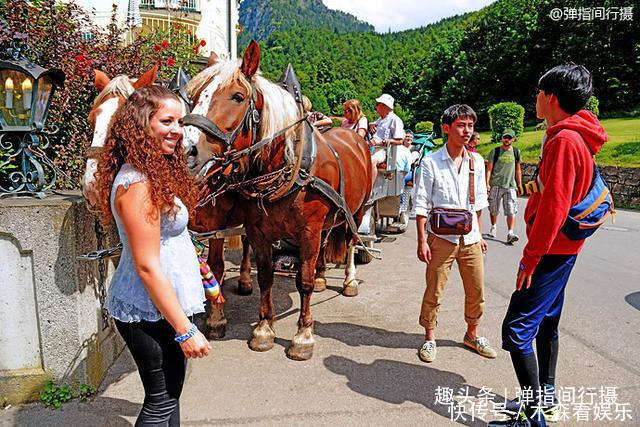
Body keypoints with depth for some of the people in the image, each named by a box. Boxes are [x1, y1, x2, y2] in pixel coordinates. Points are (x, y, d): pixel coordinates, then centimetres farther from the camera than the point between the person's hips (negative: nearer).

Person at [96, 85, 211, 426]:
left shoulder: (155, 172, 8)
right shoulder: (137, 184, -23)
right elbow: (147, 266, -24)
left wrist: (204, 279, 19)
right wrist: (185, 329, -22)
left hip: (160, 307, 10)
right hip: (150, 312, -10)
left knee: (169, 395, 22)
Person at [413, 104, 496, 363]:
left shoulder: (477, 162, 6)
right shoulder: (431, 162, -8)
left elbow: (479, 203, 15)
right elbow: (421, 205, -7)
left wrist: (479, 234, 14)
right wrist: (422, 241, -11)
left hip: (470, 239, 4)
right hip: (441, 238, -4)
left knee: (476, 292, 13)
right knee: (434, 291, 3)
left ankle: (472, 335, 34)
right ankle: (429, 338, 22)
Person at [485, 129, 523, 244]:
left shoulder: (516, 152, 10)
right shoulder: (495, 151, 2)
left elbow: (518, 170, 17)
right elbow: (489, 168, 0)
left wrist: (520, 184, 14)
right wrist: (487, 183, -9)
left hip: (510, 185, 1)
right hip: (495, 185, -1)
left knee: (511, 210, -10)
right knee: (493, 209, 9)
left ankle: (510, 233, -11)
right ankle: (493, 227, 31)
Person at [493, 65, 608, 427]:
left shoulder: (564, 140, -19)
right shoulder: (576, 137, 13)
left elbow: (554, 206, -24)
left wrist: (530, 258, -20)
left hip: (552, 249, -11)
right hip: (562, 247, 11)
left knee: (517, 328, -8)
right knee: (547, 321, 18)